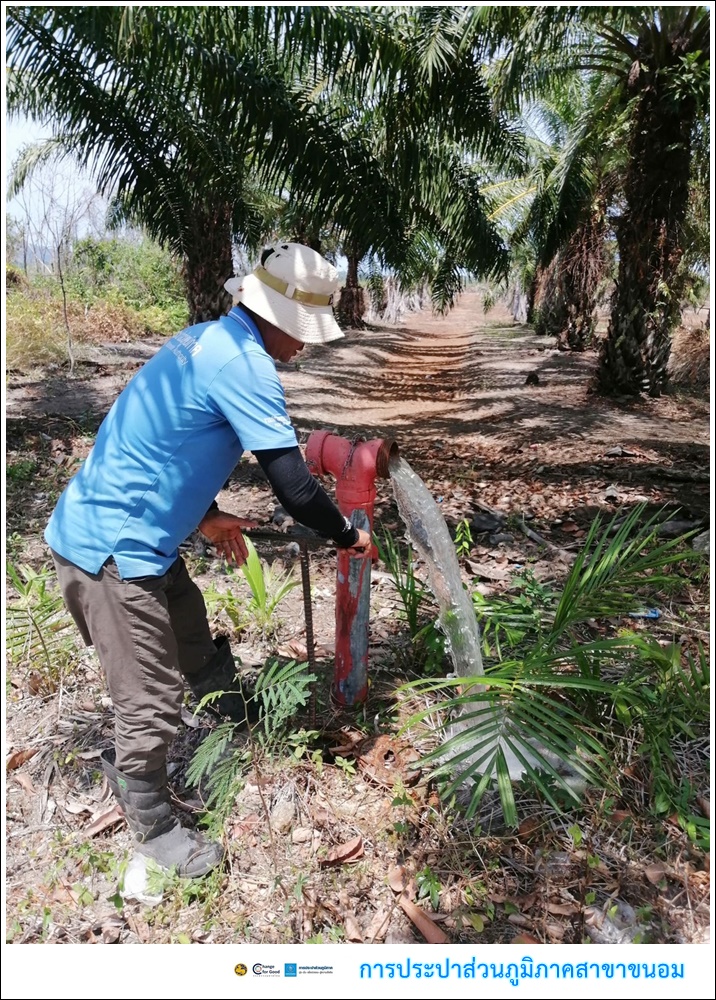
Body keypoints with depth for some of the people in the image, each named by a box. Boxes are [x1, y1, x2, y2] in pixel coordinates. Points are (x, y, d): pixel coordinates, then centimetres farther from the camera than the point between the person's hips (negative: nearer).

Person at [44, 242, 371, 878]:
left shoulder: (211, 340, 9)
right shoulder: (244, 364, -22)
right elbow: (294, 486, -23)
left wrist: (204, 514, 22)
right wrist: (348, 536, -6)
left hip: (135, 532, 10)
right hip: (113, 545, -10)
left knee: (193, 639, 24)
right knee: (154, 698, 3)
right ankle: (153, 827, 26)